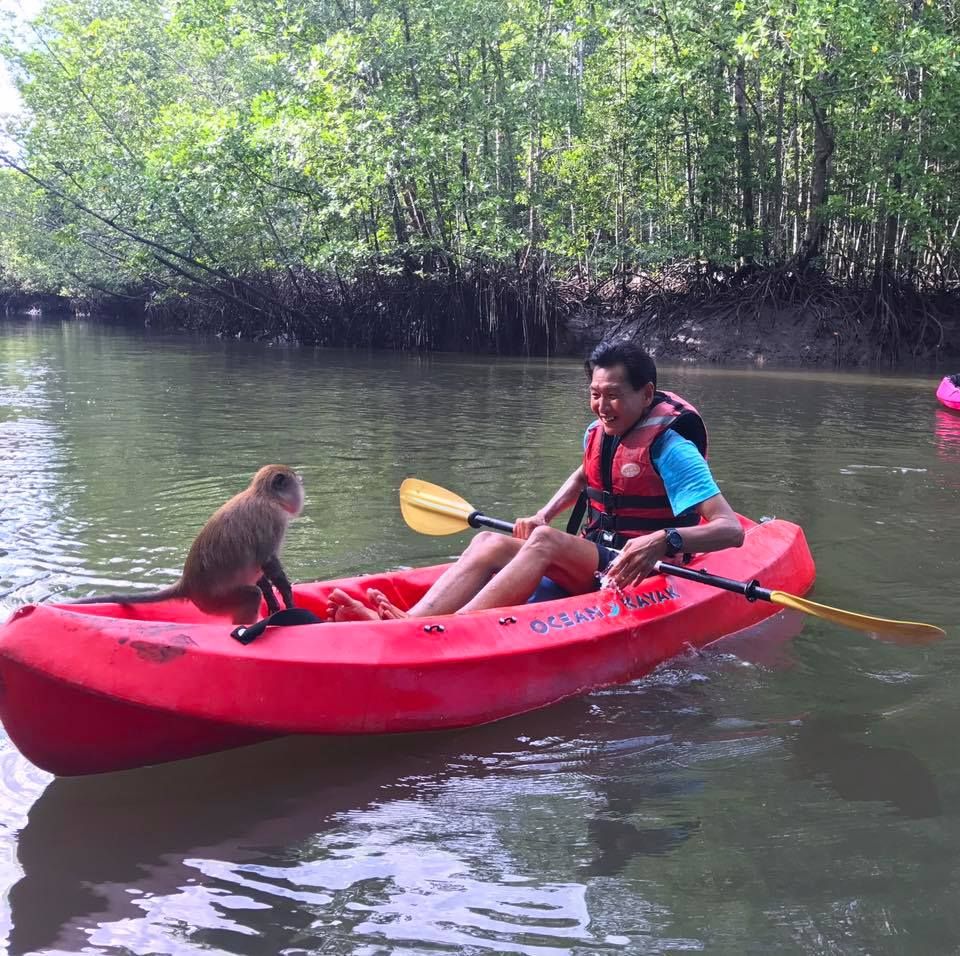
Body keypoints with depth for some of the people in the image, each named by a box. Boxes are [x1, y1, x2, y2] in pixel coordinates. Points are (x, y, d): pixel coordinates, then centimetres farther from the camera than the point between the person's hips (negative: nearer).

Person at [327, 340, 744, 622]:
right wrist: (544, 514, 17)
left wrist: (665, 540, -39)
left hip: (639, 572, -7)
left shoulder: (670, 448, -12)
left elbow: (731, 529, -22)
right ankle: (409, 623, -43)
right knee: (490, 543, -19)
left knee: (545, 542, -34)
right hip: (592, 560, 7)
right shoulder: (597, 434, 10)